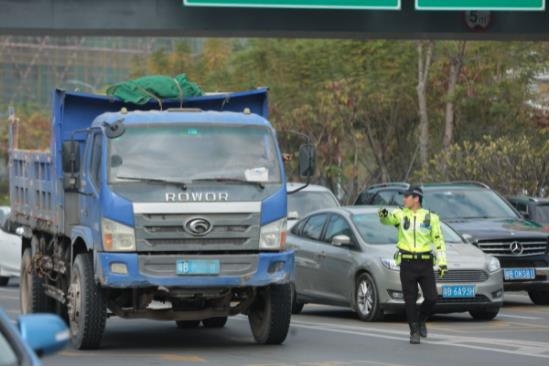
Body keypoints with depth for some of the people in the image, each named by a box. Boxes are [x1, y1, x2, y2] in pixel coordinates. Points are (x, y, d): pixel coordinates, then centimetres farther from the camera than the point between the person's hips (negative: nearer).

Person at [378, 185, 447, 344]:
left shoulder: (431, 217, 4)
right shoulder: (400, 214, 5)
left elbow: (438, 241, 5)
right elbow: (388, 219, -15)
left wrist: (442, 262, -2)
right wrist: (383, 215, -39)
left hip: (425, 262, 0)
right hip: (407, 262, 0)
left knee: (431, 298, -6)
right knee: (410, 300, -1)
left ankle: (421, 319, 23)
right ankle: (414, 332, 10)